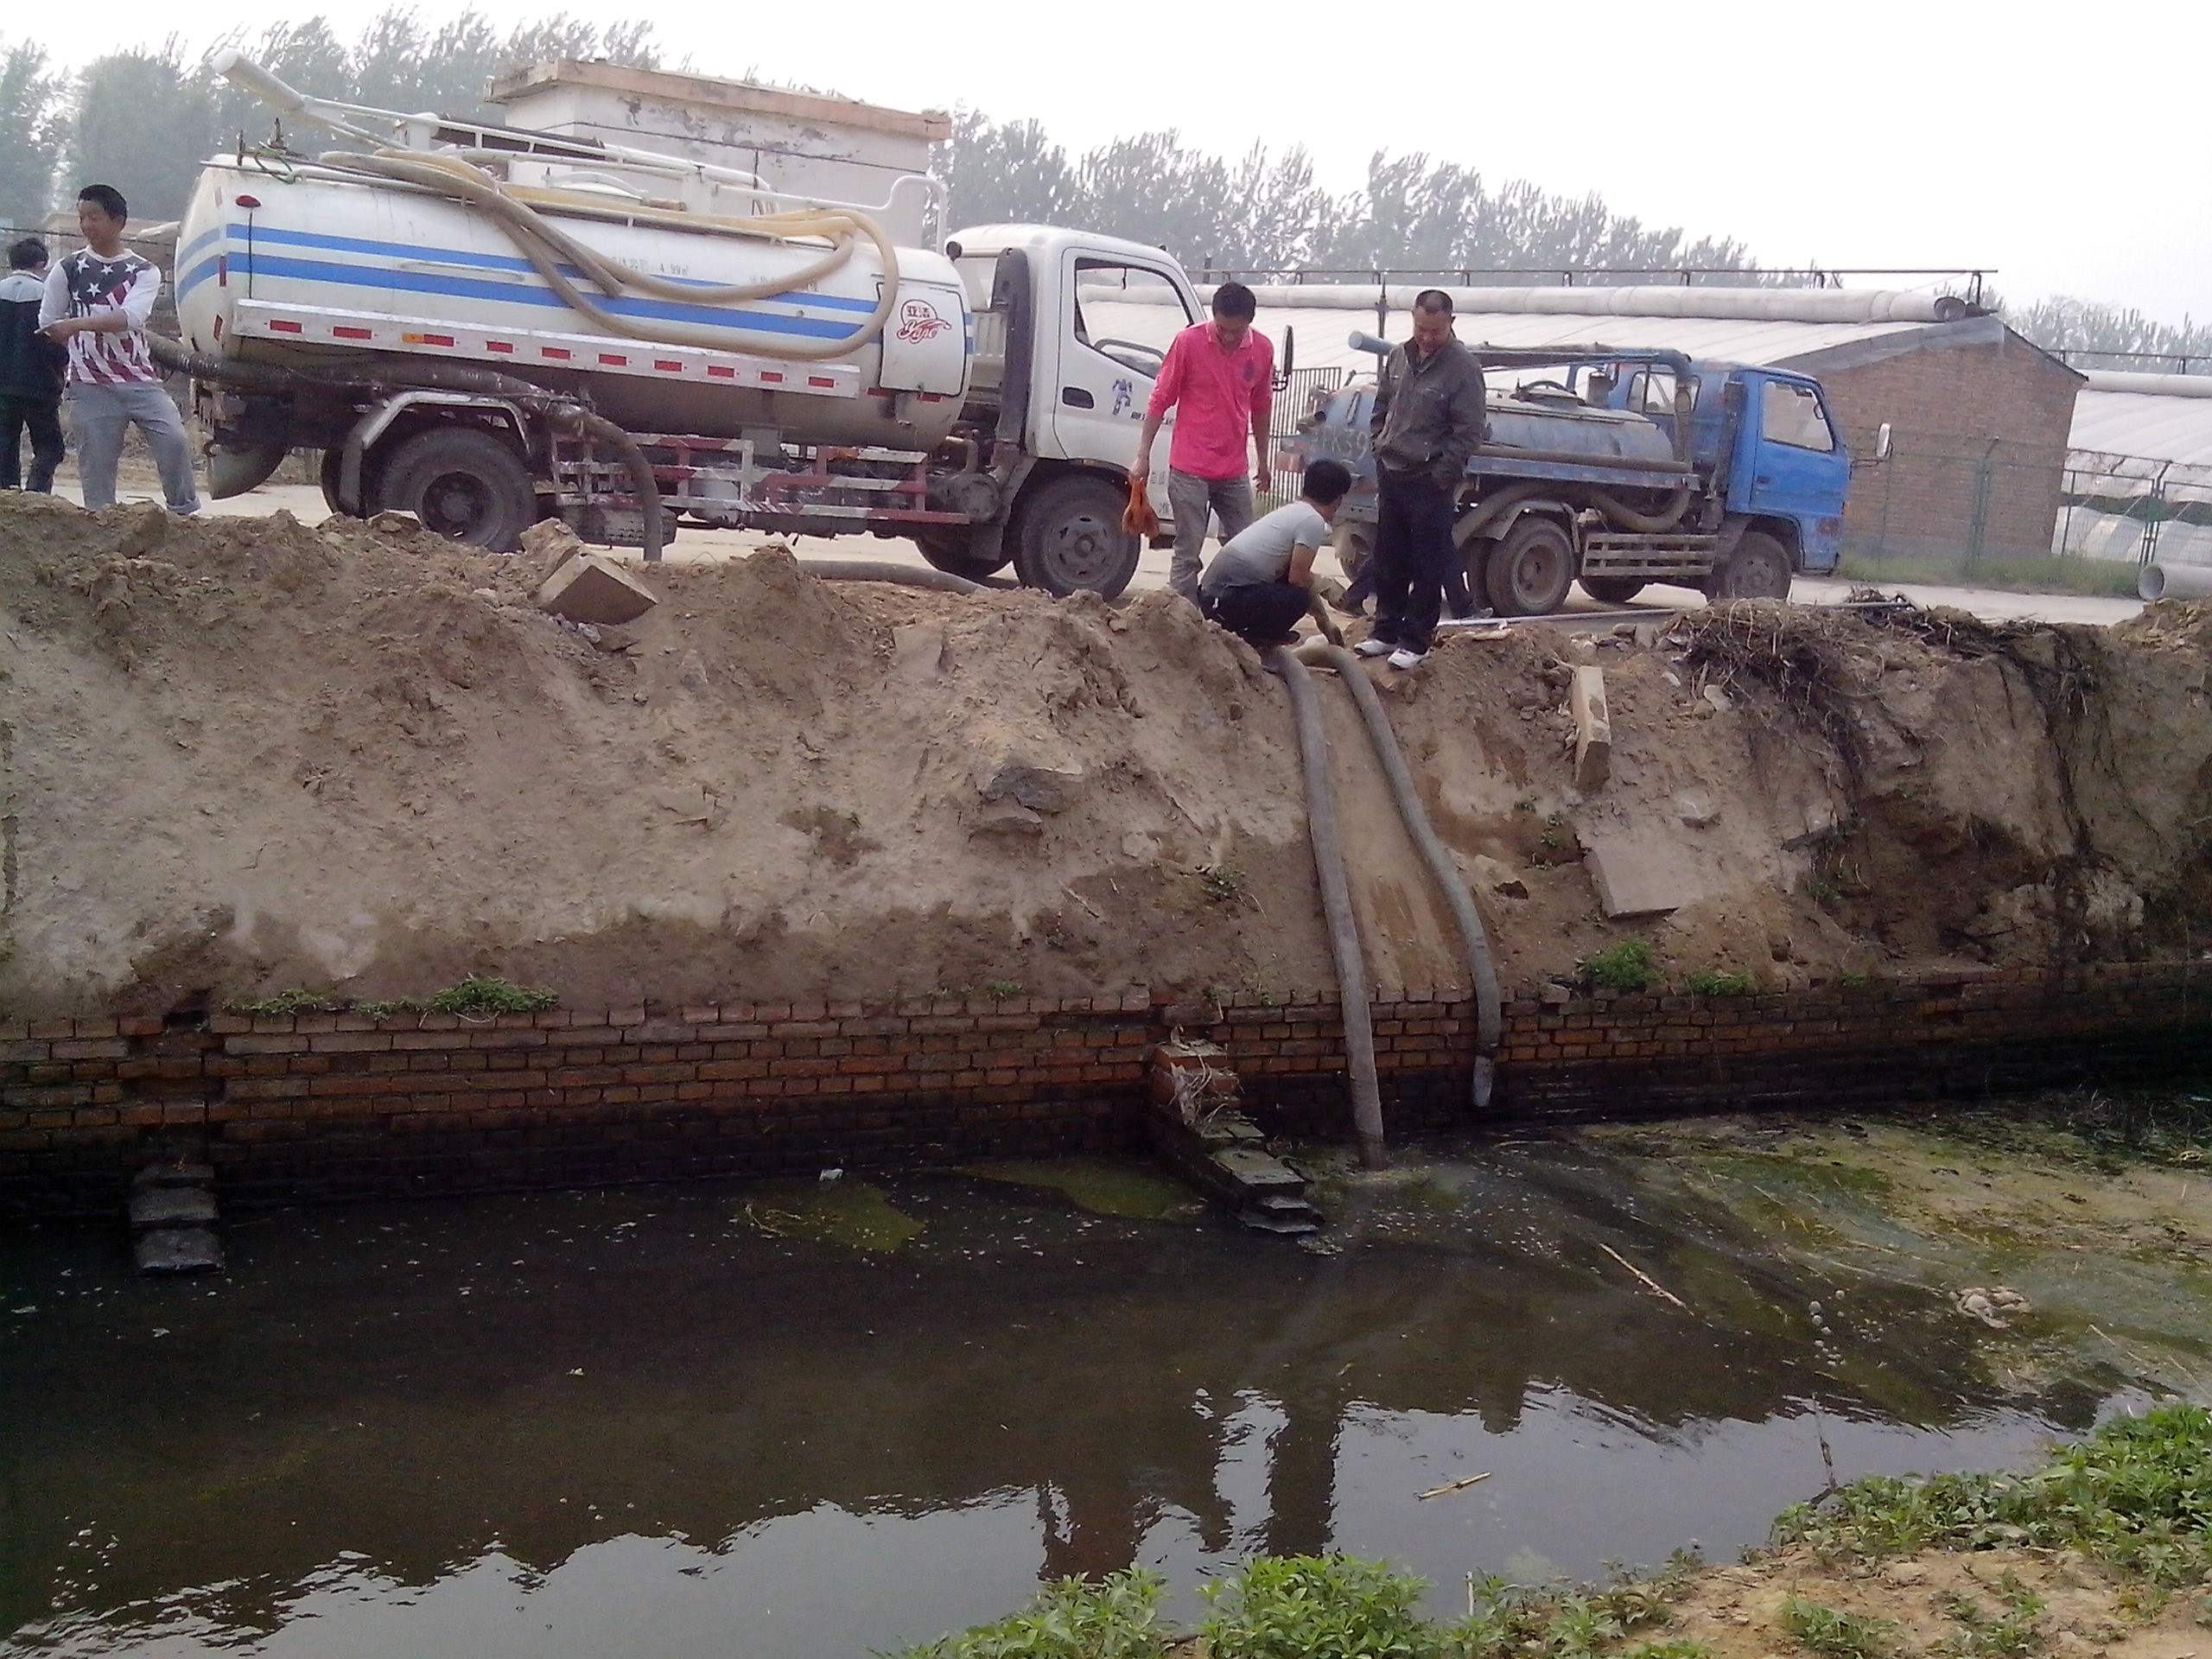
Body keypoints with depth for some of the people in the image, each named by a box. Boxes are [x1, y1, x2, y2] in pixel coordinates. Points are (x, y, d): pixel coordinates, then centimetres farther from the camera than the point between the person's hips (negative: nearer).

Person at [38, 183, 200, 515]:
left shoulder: (144, 272, 4)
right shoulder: (67, 270, 5)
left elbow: (131, 316, -14)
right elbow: (47, 325, 13)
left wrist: (78, 325, -22)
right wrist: (85, 349, 10)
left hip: (141, 381, 0)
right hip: (91, 388, 0)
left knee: (175, 441, -16)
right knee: (96, 465, -1)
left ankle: (185, 514, -5)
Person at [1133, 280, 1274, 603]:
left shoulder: (1262, 350, 2)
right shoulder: (1189, 342, -8)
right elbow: (1160, 400, -3)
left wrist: (1263, 462, 19)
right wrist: (1143, 455, -6)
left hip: (1234, 471, 4)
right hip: (1190, 470, -4)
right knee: (1187, 552, -2)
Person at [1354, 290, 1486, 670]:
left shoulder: (1463, 367, -12)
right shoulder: (1398, 357, 8)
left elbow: (1470, 431, -13)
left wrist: (1442, 474, -15)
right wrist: (1380, 450, 12)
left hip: (1431, 482, -7)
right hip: (1391, 475, 7)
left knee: (1428, 567, 0)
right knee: (1388, 560, 15)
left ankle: (1415, 642, 6)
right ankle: (1386, 631, 27)